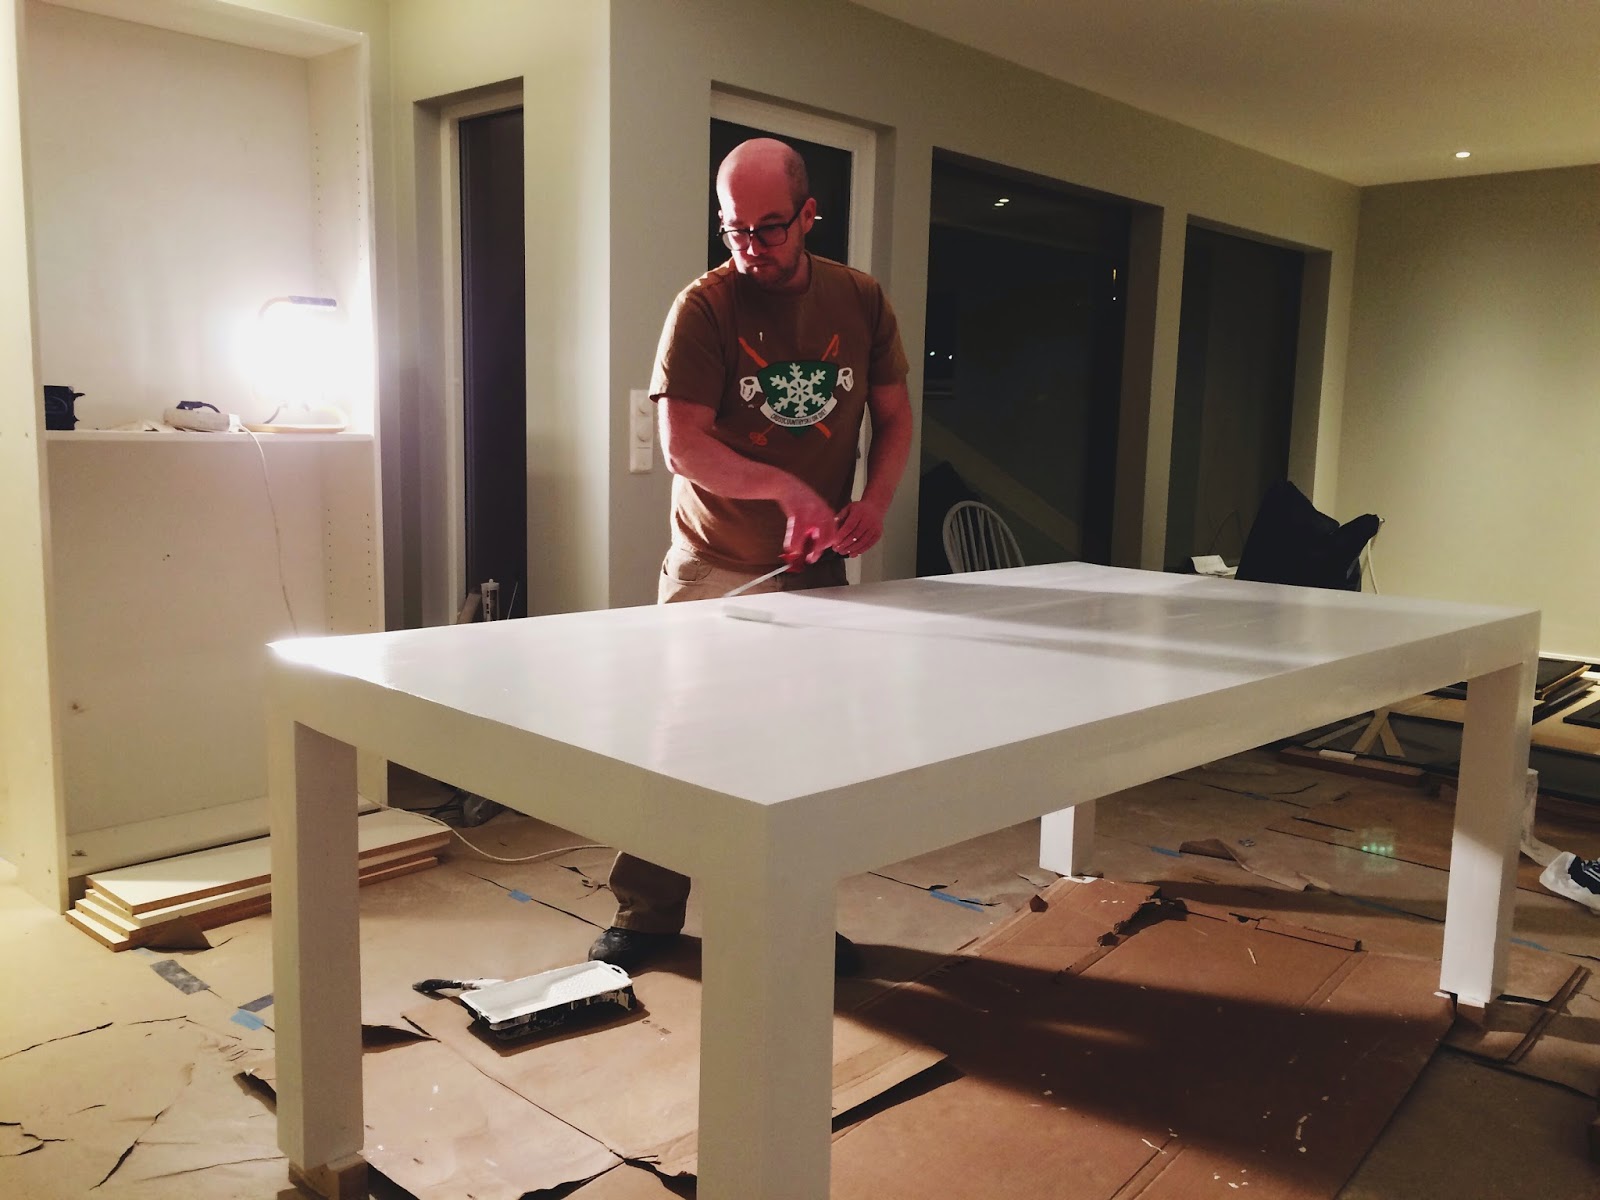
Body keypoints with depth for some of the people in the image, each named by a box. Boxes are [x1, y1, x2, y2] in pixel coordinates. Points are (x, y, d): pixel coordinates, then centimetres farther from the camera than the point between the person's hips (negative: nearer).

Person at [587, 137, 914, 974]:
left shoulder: (860, 301, 4)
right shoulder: (704, 306, -9)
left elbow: (894, 416, 10)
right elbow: (682, 445, -15)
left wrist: (875, 502, -8)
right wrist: (788, 489, -22)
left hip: (816, 566, 3)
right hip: (714, 566, -3)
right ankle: (645, 914, 18)